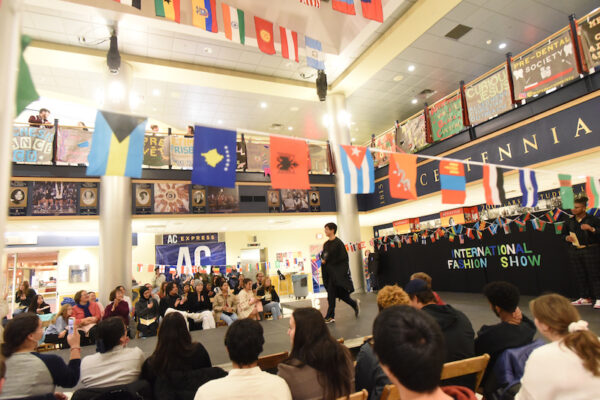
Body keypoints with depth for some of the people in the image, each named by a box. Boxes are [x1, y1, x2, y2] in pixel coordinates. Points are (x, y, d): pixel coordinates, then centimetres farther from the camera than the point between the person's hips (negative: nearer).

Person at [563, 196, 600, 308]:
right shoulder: (570, 221, 9)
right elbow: (564, 233, 18)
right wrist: (567, 237, -2)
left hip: (590, 251, -5)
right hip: (574, 251, 5)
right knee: (580, 275, 9)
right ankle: (585, 298, 19)